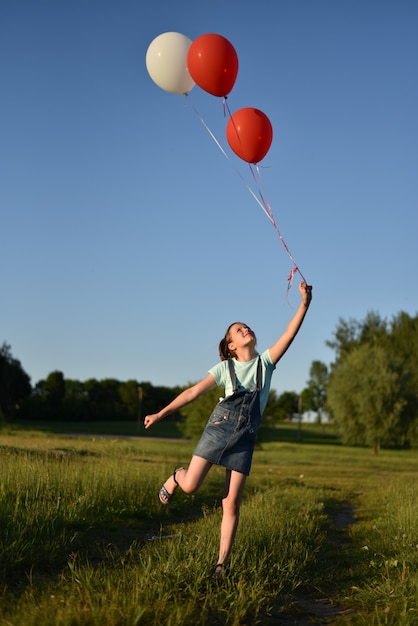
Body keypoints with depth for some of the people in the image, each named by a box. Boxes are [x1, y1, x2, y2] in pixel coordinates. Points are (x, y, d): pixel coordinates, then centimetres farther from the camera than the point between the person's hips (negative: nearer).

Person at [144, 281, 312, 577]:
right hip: (220, 427, -1)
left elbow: (289, 334, -3)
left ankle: (221, 564, 4)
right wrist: (161, 413, -2)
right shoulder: (225, 368, 6)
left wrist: (304, 304, -14)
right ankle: (176, 476, 28)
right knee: (191, 485, -9)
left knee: (231, 503, -3)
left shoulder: (265, 361, 9)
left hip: (246, 437, 1)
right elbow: (193, 392, 3)